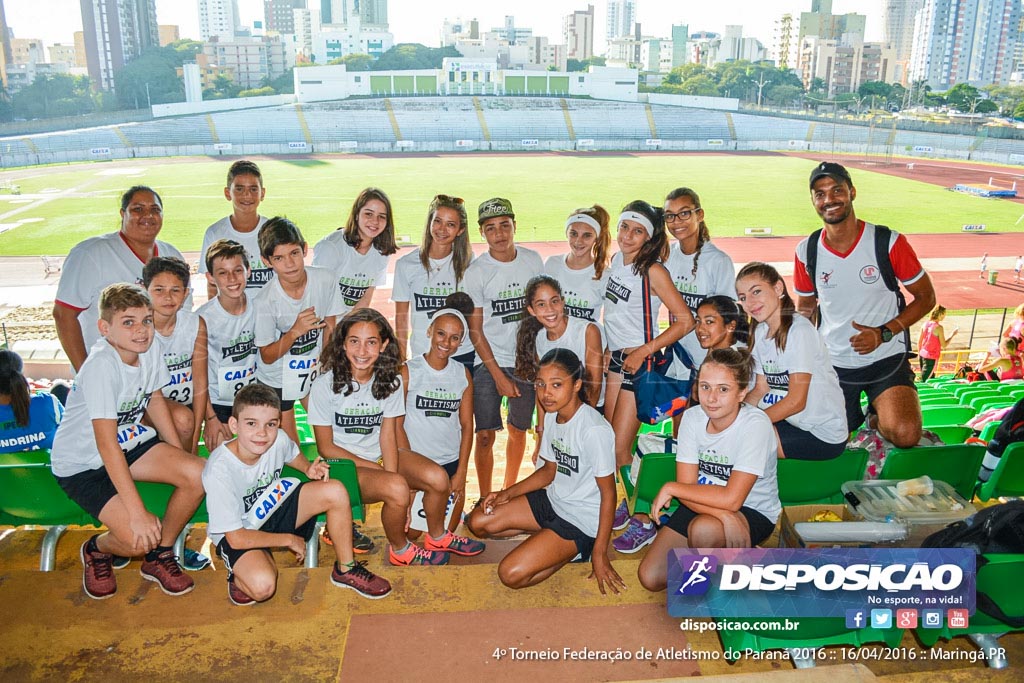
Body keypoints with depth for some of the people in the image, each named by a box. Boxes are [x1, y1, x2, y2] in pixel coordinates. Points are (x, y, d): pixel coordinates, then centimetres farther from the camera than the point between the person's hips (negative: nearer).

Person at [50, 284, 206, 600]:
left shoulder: (148, 350, -9)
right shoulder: (102, 365, -30)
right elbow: (106, 444, -31)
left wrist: (179, 456, 6)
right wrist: (138, 512, -32)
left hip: (130, 441, 7)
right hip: (82, 463, -7)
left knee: (199, 475, -16)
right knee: (141, 537, -23)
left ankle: (159, 557, 7)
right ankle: (96, 550, 16)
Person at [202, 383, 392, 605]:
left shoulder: (278, 439, -17)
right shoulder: (219, 470, -31)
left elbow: (293, 454, 11)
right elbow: (236, 538, -25)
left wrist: (309, 468, -12)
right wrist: (289, 539, -16)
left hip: (272, 507, 6)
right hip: (236, 534, -5)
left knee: (335, 491, -16)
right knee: (263, 586, -34)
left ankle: (345, 569, 2)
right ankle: (239, 575, 4)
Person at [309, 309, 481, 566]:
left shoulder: (390, 381, -5)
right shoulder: (326, 384, -17)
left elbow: (388, 435, -8)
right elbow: (326, 447, -11)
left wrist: (391, 473, -24)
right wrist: (376, 468, -16)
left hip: (380, 455, 5)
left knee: (437, 477, -17)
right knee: (397, 487, -31)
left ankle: (437, 537, 13)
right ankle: (400, 551, -1)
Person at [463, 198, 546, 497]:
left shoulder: (532, 260, 1)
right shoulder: (476, 271, -8)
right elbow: (475, 330, -6)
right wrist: (498, 375, -10)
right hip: (488, 362, -3)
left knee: (518, 430, 13)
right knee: (485, 435, -6)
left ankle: (509, 493, 32)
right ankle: (485, 500, 11)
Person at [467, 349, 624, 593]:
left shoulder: (594, 430, -26)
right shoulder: (551, 416, 0)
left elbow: (608, 492, -20)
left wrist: (599, 552, -17)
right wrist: (508, 493, 0)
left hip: (582, 519, -8)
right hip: (552, 500, 9)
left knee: (511, 574, -19)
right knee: (478, 522, 4)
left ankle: (576, 551, 2)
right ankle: (548, 536, 9)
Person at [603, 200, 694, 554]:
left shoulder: (653, 271, -15)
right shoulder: (616, 260, 6)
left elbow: (685, 321, -17)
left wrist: (645, 350, -17)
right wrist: (609, 348, 14)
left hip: (639, 362, -7)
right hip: (615, 359, 7)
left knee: (620, 448, -6)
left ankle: (644, 521, 8)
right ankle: (628, 504, 29)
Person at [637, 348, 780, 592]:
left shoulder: (755, 425, -25)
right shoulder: (692, 417, -11)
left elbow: (732, 498, -29)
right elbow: (688, 487, -14)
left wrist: (671, 488, -21)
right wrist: (725, 516, -32)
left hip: (753, 512, -4)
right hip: (702, 504, 4)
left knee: (704, 528, -38)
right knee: (650, 577, -9)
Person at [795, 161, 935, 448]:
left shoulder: (888, 243, -11)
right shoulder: (806, 251, -3)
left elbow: (926, 297, -3)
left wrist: (883, 333, -17)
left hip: (886, 359, -2)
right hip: (832, 363, 3)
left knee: (905, 435, -23)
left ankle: (879, 417, 13)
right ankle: (854, 415, 35)